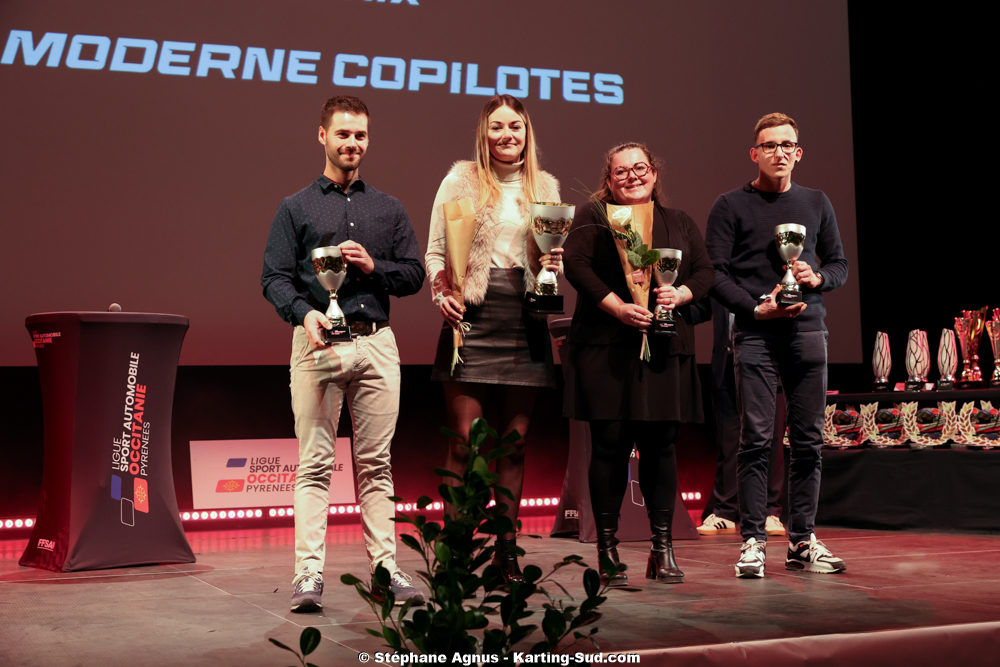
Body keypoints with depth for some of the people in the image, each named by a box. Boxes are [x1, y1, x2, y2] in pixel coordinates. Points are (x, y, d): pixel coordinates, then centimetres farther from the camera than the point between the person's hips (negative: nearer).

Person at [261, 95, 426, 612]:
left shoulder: (388, 210, 18)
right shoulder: (296, 208, 10)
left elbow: (414, 275, 14)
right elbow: (274, 277, 1)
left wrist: (373, 266, -4)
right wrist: (303, 312, -18)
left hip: (376, 342, 2)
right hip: (318, 342, -2)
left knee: (376, 463, 5)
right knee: (315, 463, -3)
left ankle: (386, 569, 9)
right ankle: (308, 574, -3)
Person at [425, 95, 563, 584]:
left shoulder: (545, 187, 16)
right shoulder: (461, 181, 6)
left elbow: (556, 251, 23)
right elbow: (435, 249, 5)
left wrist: (553, 264, 0)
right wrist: (442, 295, -11)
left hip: (524, 322, 3)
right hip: (472, 318, -3)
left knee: (515, 442, 6)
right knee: (464, 441, -6)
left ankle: (506, 546, 14)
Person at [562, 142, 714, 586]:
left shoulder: (679, 222, 20)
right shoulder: (592, 216, 8)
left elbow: (705, 271, 13)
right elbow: (576, 265, -5)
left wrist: (679, 294, -9)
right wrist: (618, 307, -16)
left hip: (665, 348, 3)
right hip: (606, 346, -3)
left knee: (660, 444, 3)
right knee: (610, 444, -4)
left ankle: (663, 549, 11)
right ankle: (607, 550, 5)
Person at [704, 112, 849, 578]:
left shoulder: (816, 204, 17)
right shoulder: (731, 205, 6)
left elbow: (840, 265, 21)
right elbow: (714, 273, 0)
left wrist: (817, 278, -1)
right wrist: (757, 308, -11)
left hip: (808, 331, 3)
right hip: (755, 334, -3)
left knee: (808, 440, 2)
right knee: (756, 439, -7)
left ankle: (802, 541, 9)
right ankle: (752, 541, -3)